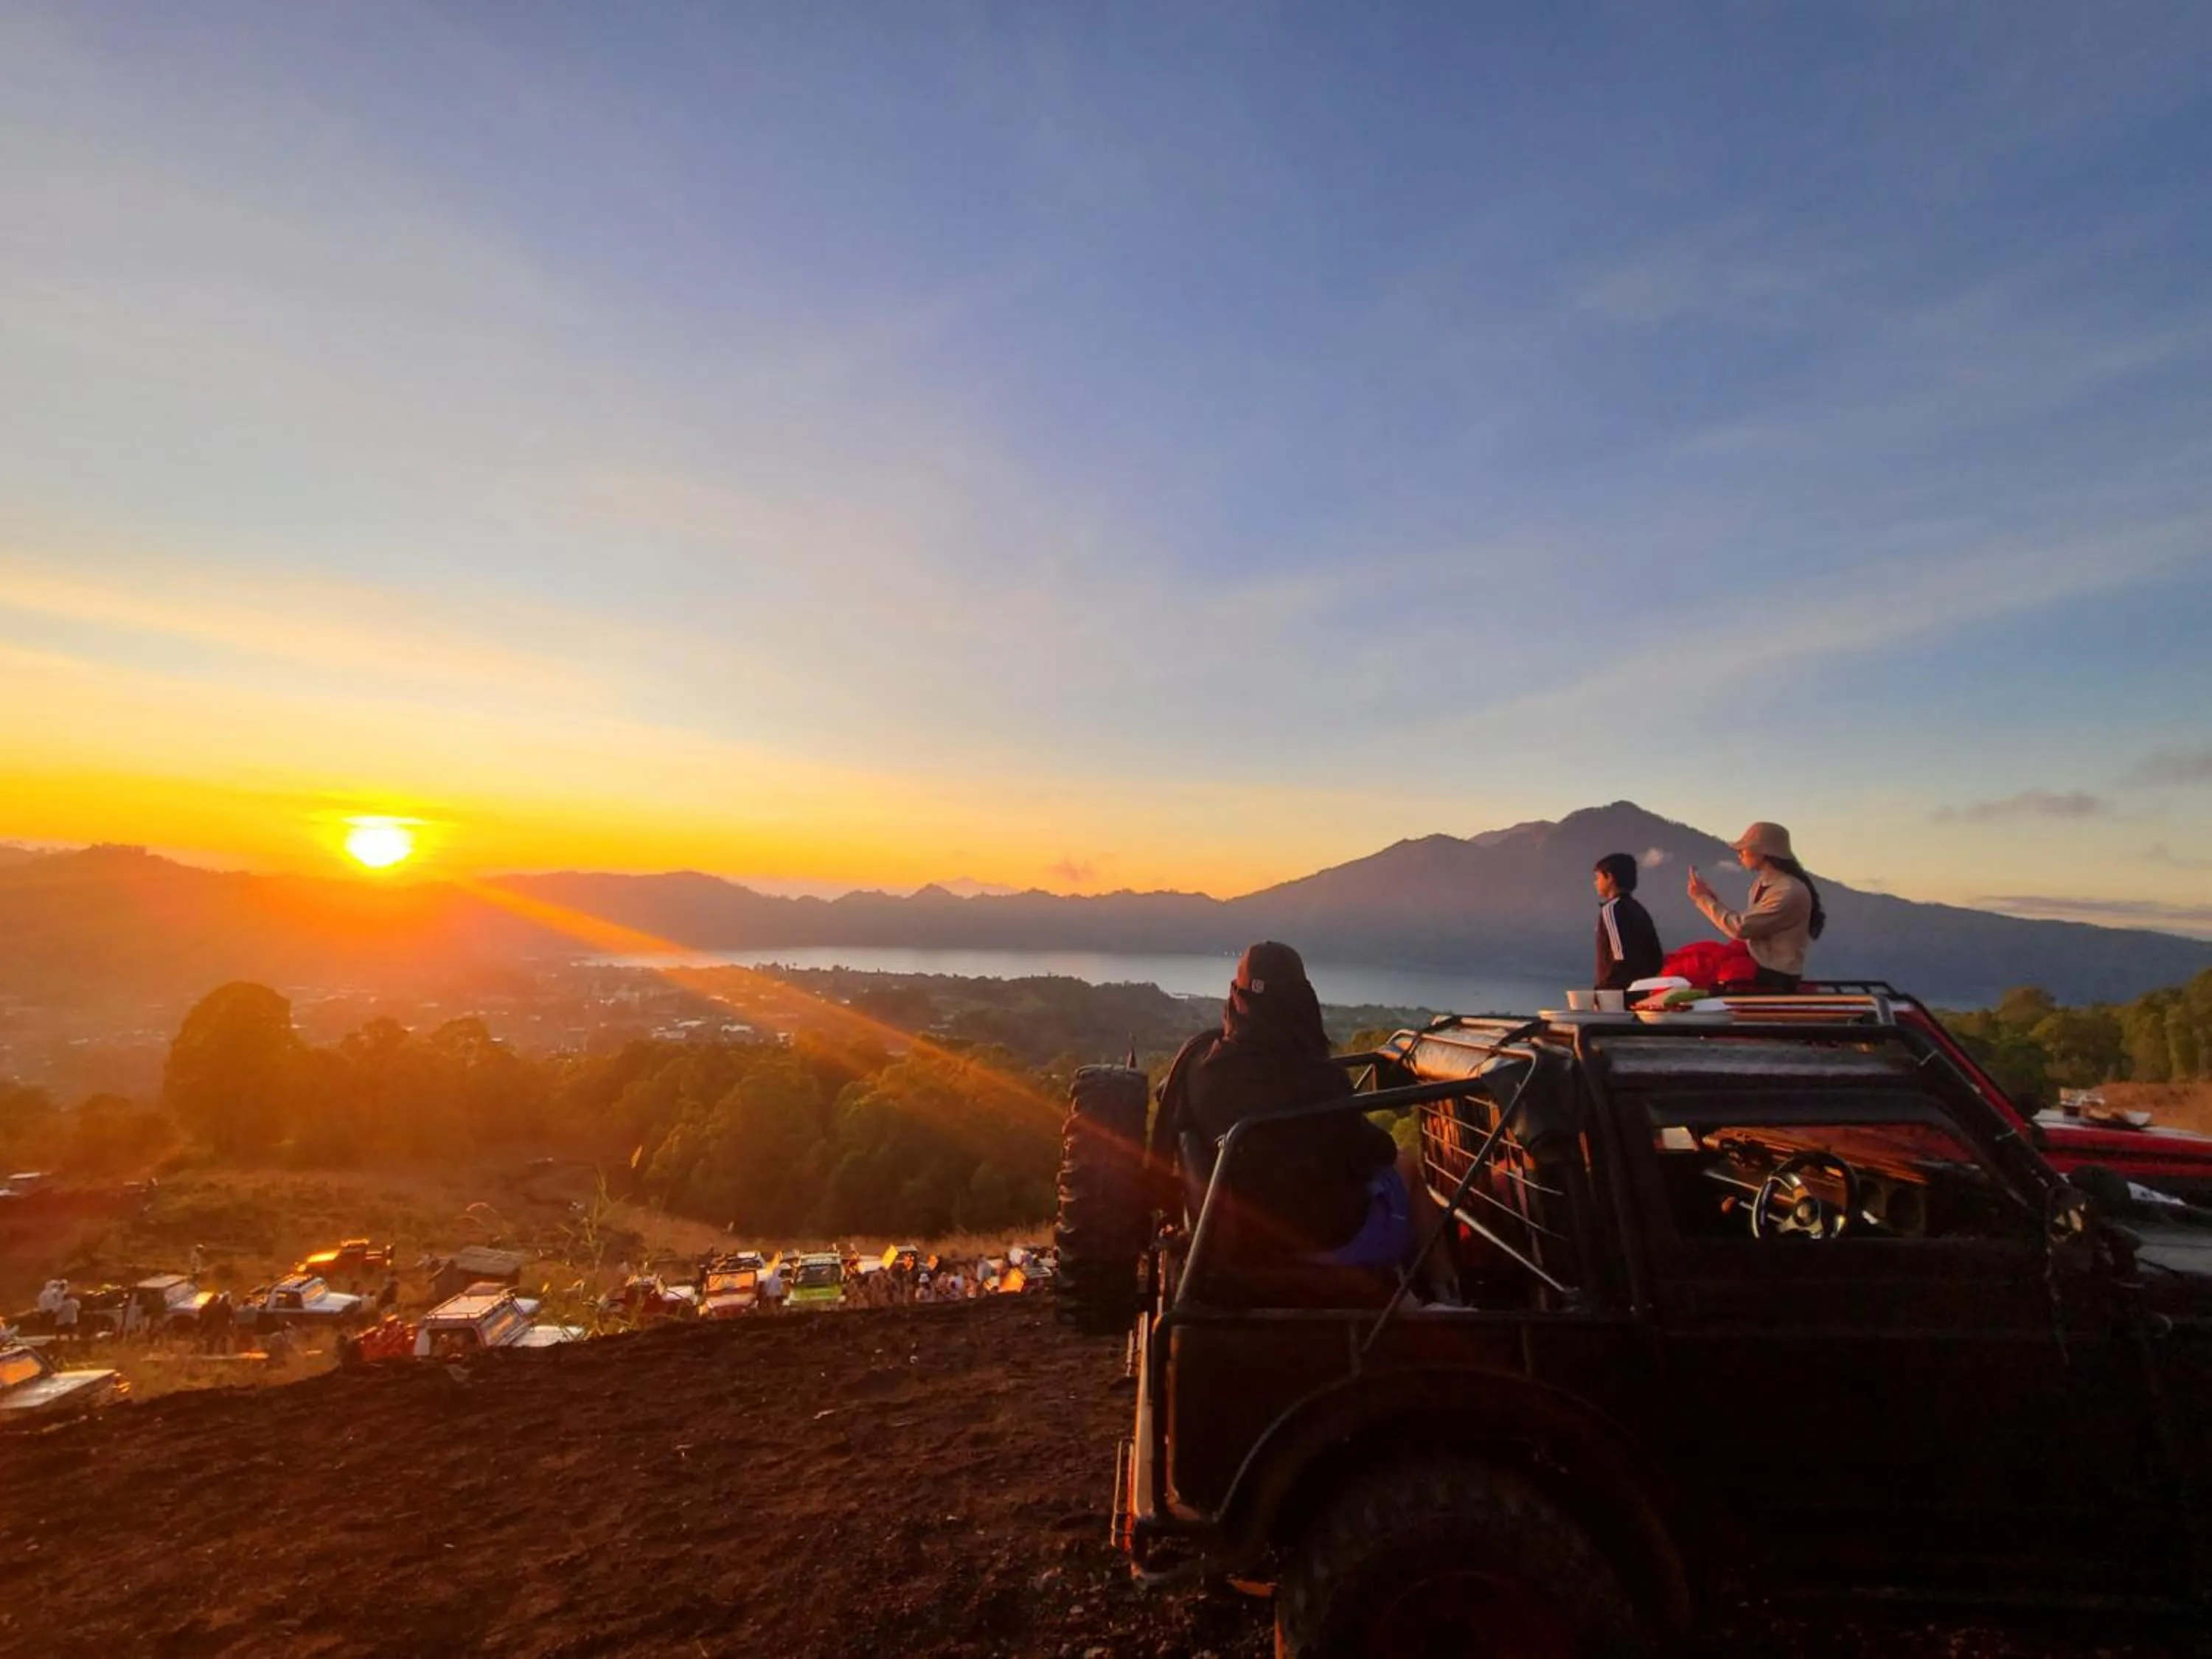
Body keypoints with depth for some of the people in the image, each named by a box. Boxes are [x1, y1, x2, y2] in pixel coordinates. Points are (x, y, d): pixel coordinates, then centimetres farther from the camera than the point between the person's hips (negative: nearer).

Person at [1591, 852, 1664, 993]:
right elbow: (1656, 956, 16)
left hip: (1619, 992, -9)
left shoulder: (1611, 908, -8)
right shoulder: (1638, 910, 19)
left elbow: (1621, 958, -18)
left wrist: (1603, 990, -13)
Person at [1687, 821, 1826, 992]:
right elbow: (1743, 922, 8)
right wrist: (1712, 899, -1)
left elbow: (1740, 928, -23)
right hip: (1756, 964, 8)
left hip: (1776, 977, -8)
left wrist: (1703, 899, -14)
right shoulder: (1761, 883, 8)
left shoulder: (1790, 892, -21)